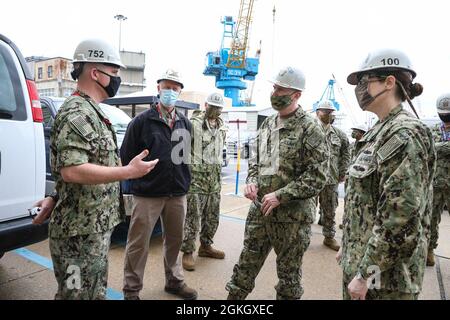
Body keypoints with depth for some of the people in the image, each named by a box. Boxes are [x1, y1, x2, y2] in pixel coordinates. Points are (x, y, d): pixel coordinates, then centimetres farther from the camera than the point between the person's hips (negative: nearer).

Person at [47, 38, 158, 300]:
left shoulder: (90, 111, 14)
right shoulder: (76, 114, -19)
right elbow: (72, 171, -29)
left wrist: (55, 198, 19)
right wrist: (128, 171, -24)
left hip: (97, 226, 10)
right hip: (82, 231, -10)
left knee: (96, 291, 22)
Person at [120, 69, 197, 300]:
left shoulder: (185, 124, 11)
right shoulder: (142, 121, -4)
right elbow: (126, 157, -3)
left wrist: (184, 181, 10)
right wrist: (141, 179, 0)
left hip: (177, 194, 5)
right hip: (147, 194, -4)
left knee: (174, 240, 17)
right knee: (138, 244, 2)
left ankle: (175, 281, 35)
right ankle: (131, 290, 20)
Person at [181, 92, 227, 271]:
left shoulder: (222, 127, 13)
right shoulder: (194, 123, -9)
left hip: (215, 179, 7)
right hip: (196, 178, -7)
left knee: (212, 217, 14)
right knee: (192, 217, -3)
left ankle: (205, 246, 31)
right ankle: (188, 252, 9)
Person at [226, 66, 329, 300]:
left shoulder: (310, 129, -11)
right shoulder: (267, 124, 9)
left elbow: (317, 176, -15)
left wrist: (280, 196, -19)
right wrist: (252, 182, -2)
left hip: (292, 216, -6)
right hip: (259, 209, 6)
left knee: (289, 272, 12)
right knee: (246, 264, 17)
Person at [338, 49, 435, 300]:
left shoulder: (405, 135, -19)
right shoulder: (380, 131, 9)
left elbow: (400, 218, -25)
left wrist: (364, 274, -20)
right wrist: (348, 248, 17)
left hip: (384, 274, -8)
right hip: (360, 258, 8)